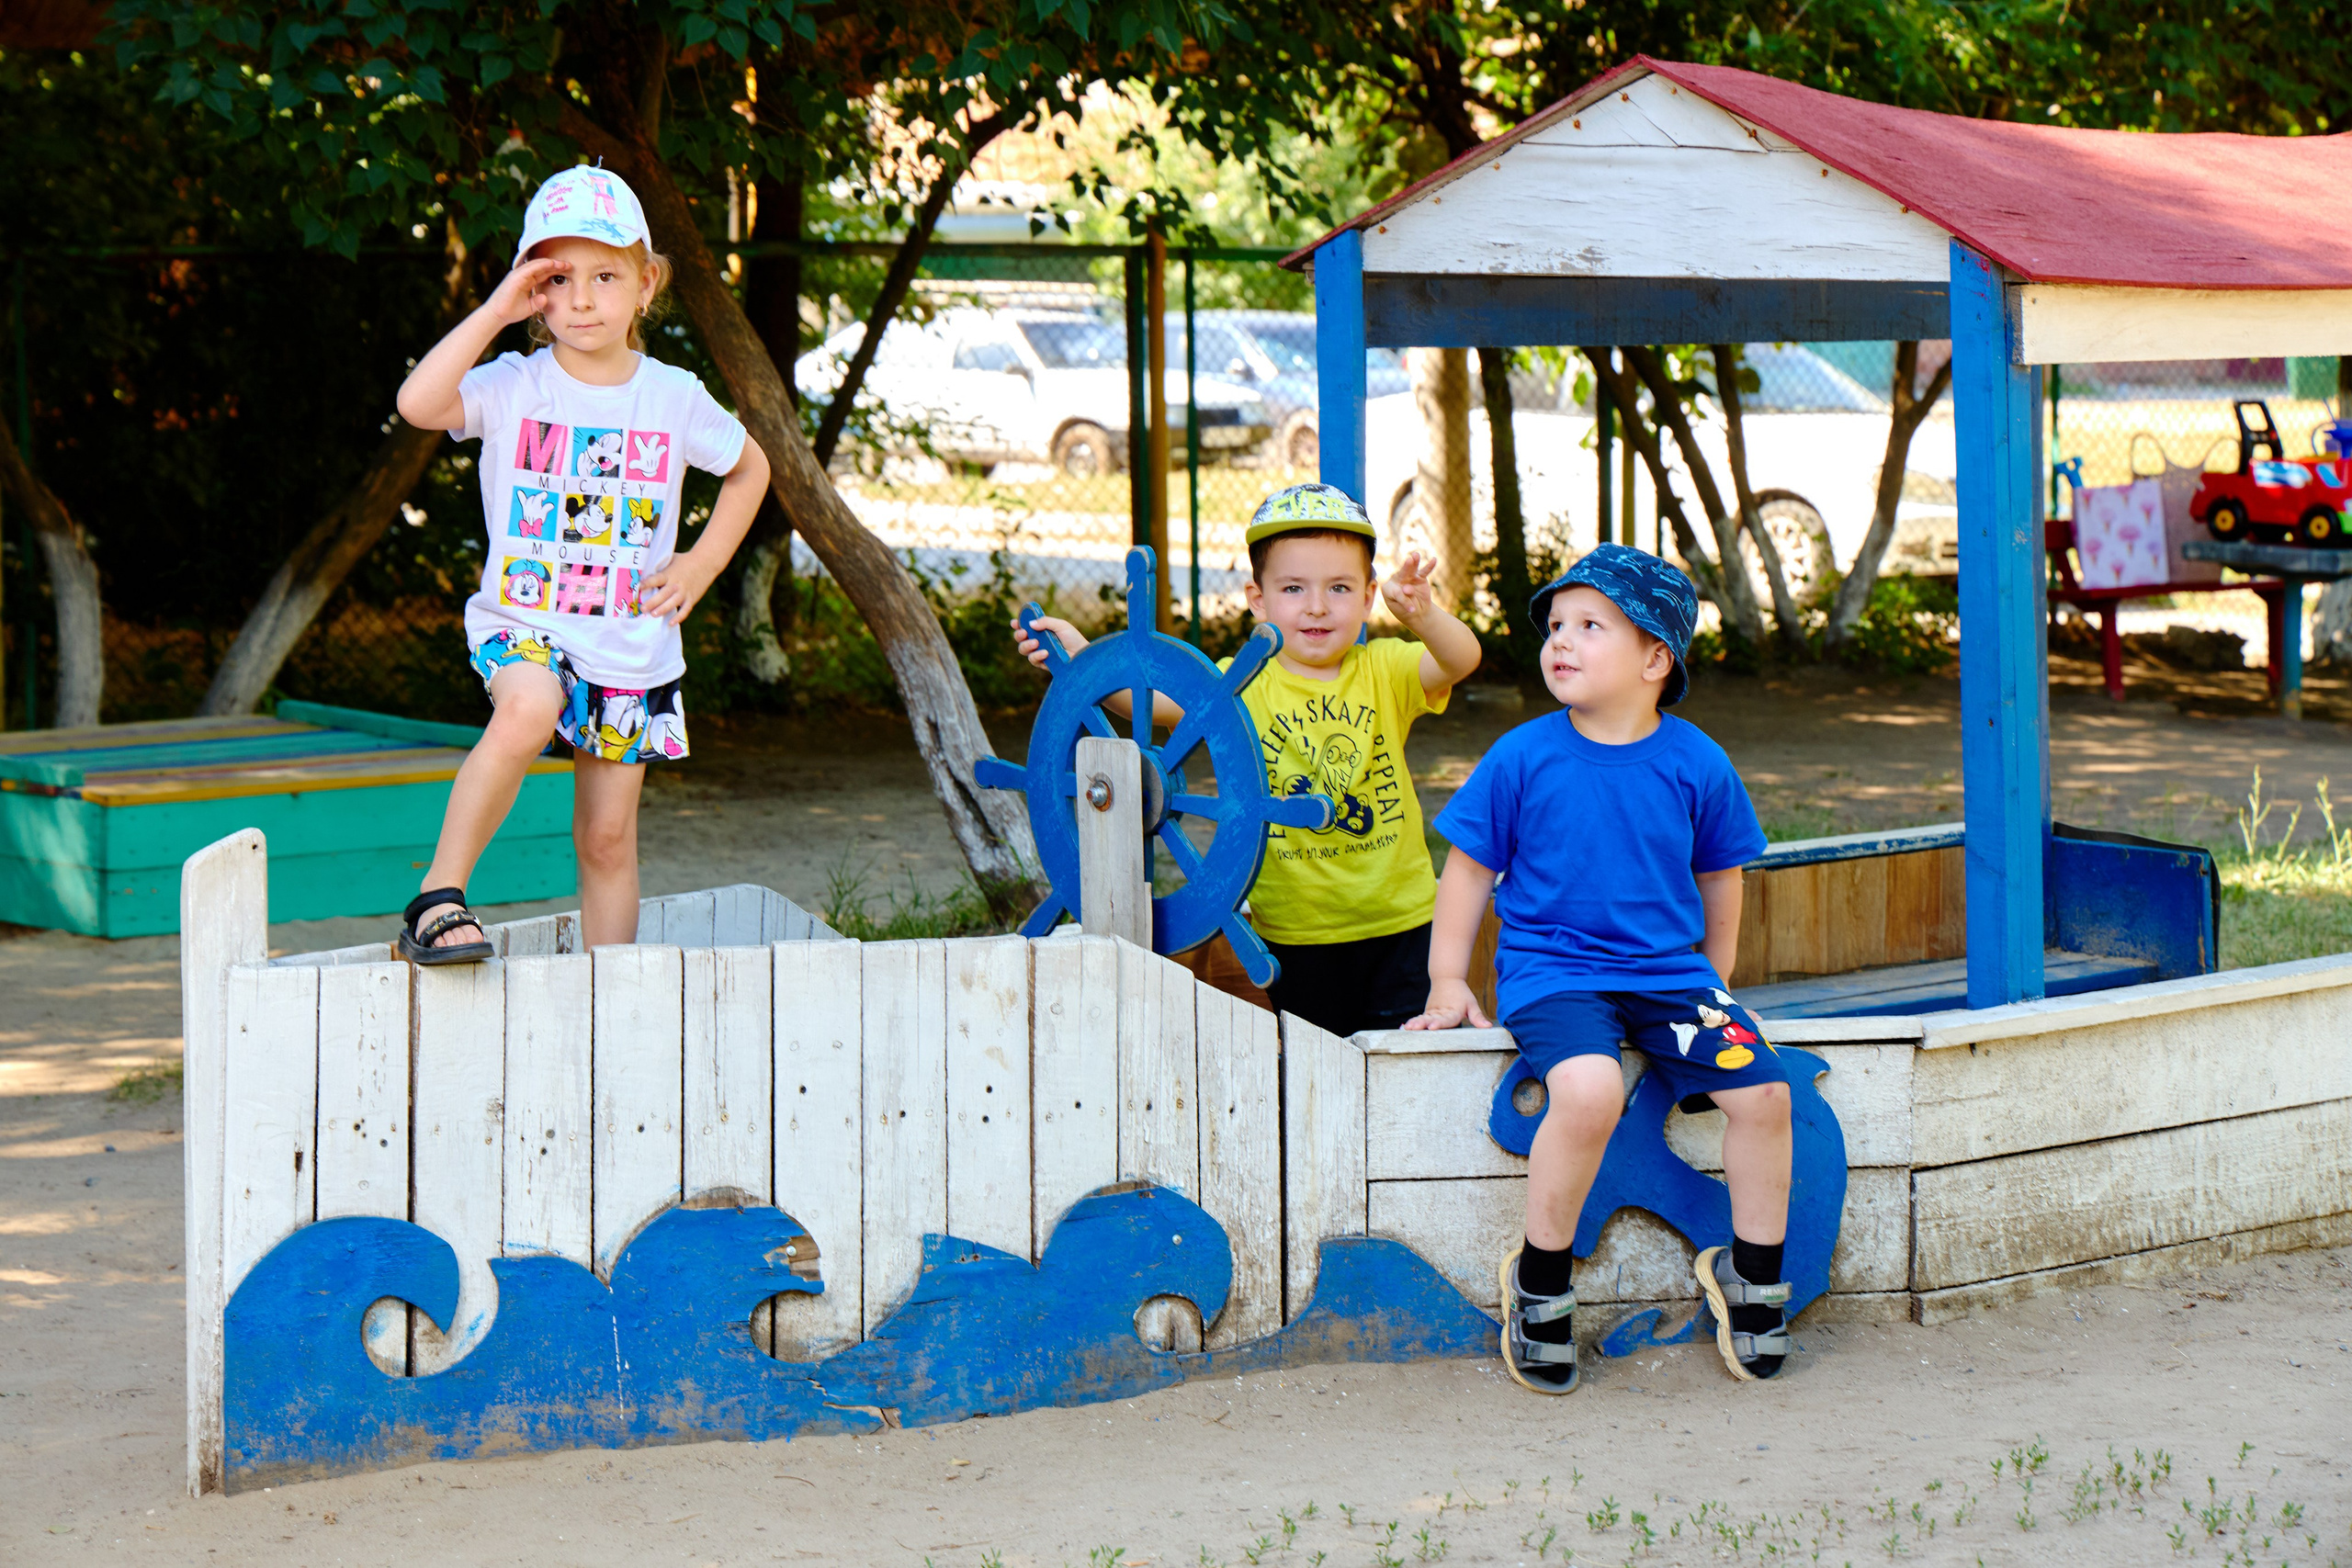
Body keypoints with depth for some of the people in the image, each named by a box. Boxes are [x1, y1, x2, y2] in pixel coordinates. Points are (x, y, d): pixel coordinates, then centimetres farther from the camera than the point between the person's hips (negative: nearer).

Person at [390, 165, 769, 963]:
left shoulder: (674, 397, 1)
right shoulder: (514, 387, -7)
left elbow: (749, 469, 19)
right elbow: (418, 403, -26)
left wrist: (702, 565, 7)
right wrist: (494, 313, -21)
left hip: (632, 648, 3)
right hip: (524, 626, -3)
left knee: (607, 838, 7)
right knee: (527, 710, -36)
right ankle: (437, 903, -29)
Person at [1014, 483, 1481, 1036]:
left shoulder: (1386, 671, -2)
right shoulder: (1244, 686, -4)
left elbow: (1461, 659, -19)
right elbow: (1153, 699, -16)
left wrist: (1423, 617, -41)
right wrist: (1081, 658, -31)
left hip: (1400, 922, 0)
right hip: (1297, 933, 0)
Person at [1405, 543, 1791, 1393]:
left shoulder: (1695, 764, 1)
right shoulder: (1522, 758, -4)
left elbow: (1718, 876, 16)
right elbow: (1469, 869, 5)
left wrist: (1712, 981, 18)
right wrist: (1448, 983, 3)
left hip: (1668, 973, 3)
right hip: (1551, 972, -3)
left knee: (1762, 1092, -15)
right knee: (1590, 1090, -33)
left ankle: (1752, 1277, 8)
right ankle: (1539, 1279, -12)